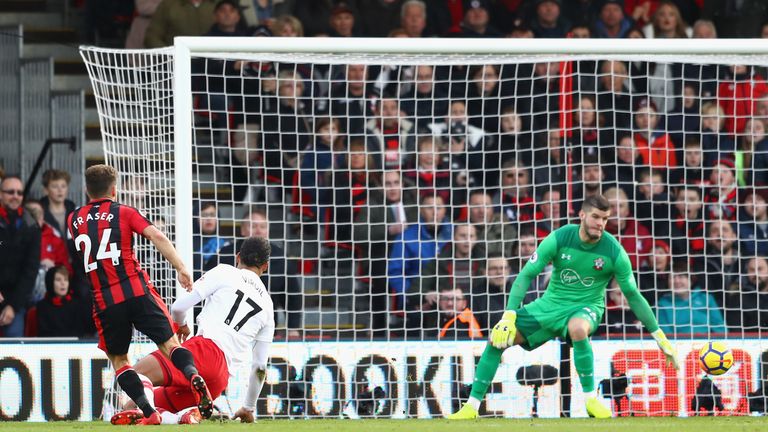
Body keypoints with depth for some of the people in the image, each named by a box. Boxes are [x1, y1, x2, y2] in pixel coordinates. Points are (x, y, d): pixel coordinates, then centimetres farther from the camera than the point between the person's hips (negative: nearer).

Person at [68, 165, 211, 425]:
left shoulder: (74, 220, 13)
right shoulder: (124, 212, 6)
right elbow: (157, 236, -7)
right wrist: (180, 268, -10)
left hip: (104, 301, 1)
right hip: (137, 291, -1)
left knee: (118, 359, 14)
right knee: (169, 343, 0)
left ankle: (148, 413, -3)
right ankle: (193, 375, -31)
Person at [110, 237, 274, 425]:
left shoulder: (225, 273, 12)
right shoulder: (267, 305, 26)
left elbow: (179, 306, 3)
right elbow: (260, 367, 29)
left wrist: (181, 324, 28)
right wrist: (248, 408, 41)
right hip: (221, 378, 5)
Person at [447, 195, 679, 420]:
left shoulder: (614, 252, -16)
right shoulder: (559, 239, -15)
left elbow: (633, 295, -5)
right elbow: (526, 275, -12)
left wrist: (660, 337, -4)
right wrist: (509, 316, -23)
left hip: (586, 307, -2)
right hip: (550, 305, 2)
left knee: (577, 328, -40)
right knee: (498, 338, -11)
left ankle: (591, 398, -25)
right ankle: (471, 408, 2)